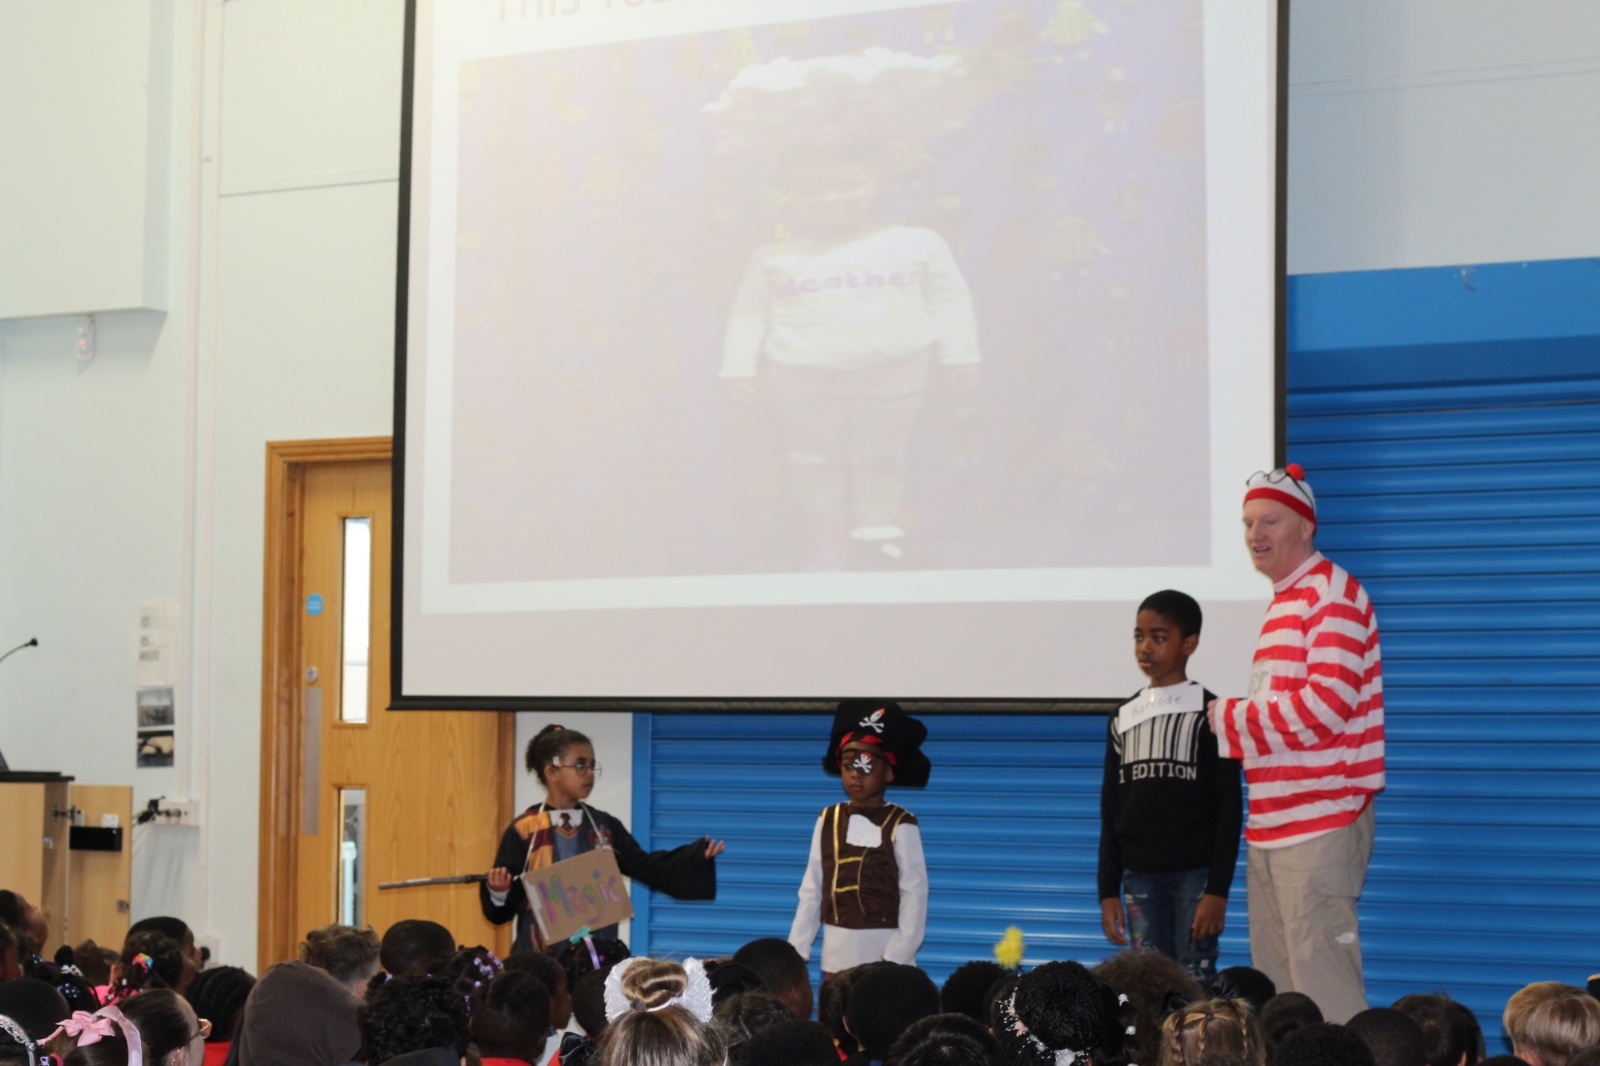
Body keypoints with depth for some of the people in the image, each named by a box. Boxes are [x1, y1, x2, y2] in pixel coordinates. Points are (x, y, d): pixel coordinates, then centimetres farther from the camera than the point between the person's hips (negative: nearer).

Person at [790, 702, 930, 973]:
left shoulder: (900, 825, -5)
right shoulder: (828, 821, 7)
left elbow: (915, 894, -8)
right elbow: (811, 892, 8)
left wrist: (896, 957, -15)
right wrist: (796, 951, 3)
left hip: (885, 951, -4)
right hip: (838, 953, 4)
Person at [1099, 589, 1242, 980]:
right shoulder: (1124, 718, 11)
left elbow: (1229, 808, -5)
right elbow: (1110, 812, 13)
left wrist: (1218, 890, -11)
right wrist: (1108, 892, 8)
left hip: (1194, 874, -4)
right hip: (1140, 875, 4)